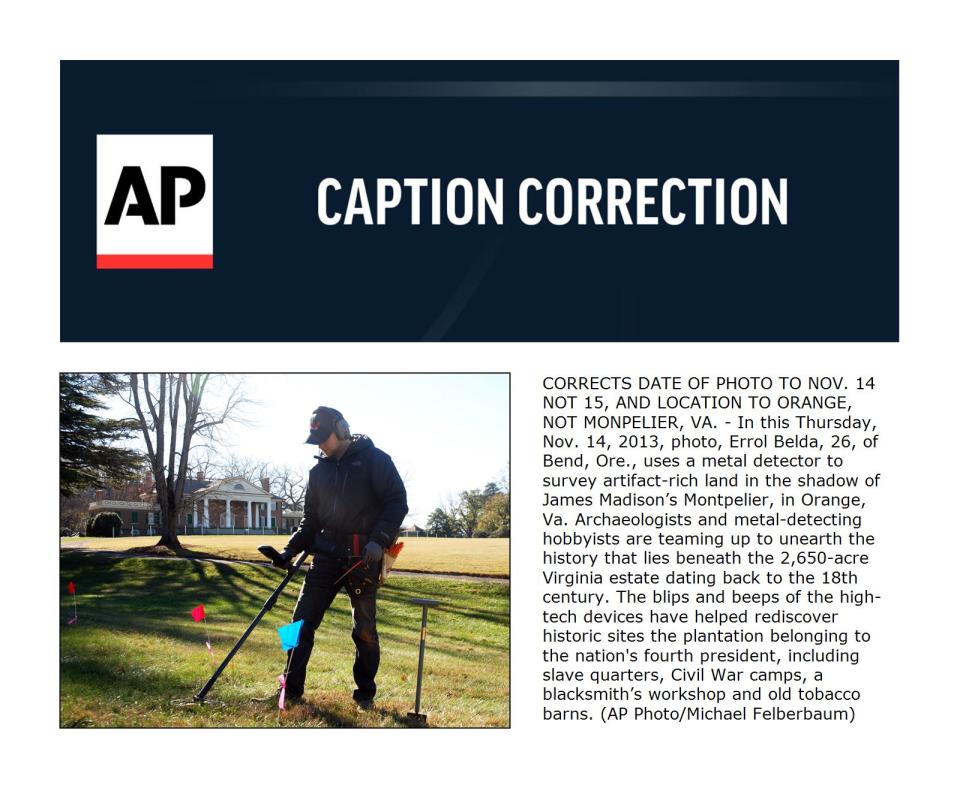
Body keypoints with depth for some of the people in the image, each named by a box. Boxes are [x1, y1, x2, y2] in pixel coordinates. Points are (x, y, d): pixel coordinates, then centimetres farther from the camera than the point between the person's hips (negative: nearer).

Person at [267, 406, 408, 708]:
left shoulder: (374, 460, -3)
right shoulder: (320, 470, 15)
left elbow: (397, 502, -8)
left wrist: (379, 541, -19)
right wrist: (291, 550, 6)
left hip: (363, 557, -5)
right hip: (327, 554, 5)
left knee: (365, 629, 3)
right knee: (302, 621, -2)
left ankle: (365, 693, 15)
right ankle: (291, 689, 4)